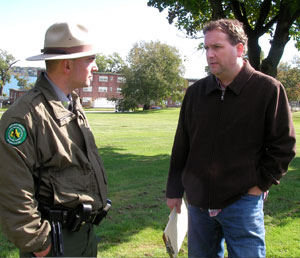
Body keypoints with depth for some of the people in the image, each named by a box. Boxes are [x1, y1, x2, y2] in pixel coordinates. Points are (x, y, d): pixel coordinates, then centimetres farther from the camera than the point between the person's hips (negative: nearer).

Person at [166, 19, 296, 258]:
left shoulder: (268, 89, -7)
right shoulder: (195, 92, 5)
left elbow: (283, 146, -3)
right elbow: (181, 146, 10)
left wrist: (260, 185, -7)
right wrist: (174, 191, 11)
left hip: (243, 202, -4)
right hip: (198, 202, 4)